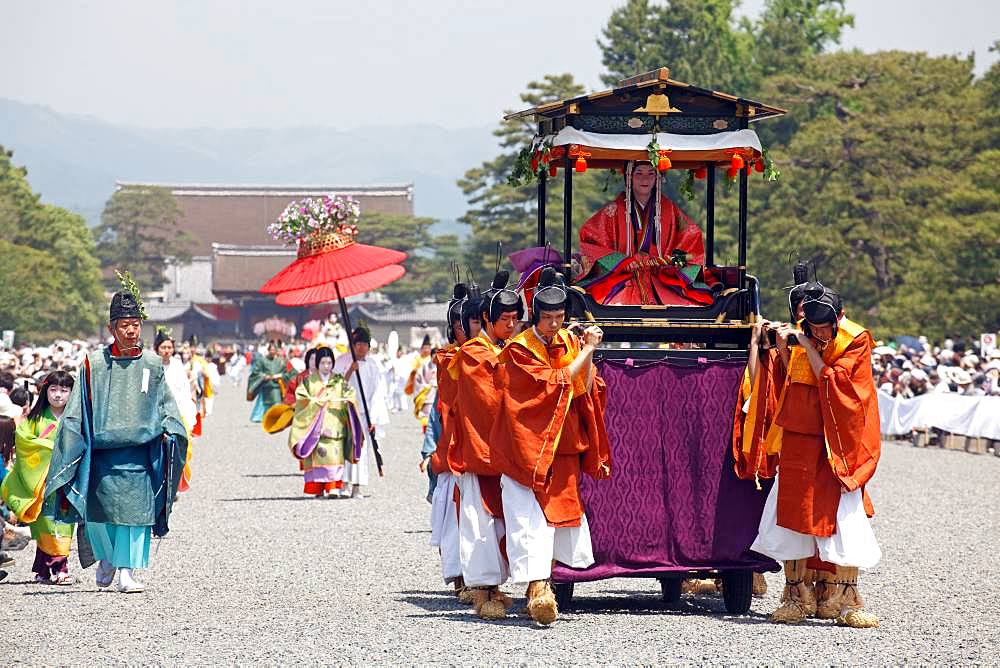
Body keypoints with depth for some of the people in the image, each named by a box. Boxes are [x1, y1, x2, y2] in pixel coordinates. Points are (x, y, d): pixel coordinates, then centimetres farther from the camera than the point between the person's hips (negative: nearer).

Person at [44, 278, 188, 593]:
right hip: (102, 451, -1)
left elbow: (165, 405, 17)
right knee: (99, 510, -3)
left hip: (140, 451, 1)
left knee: (135, 508, -5)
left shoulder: (152, 364, 8)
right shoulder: (94, 365, 4)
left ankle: (126, 570, 2)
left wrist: (168, 431, 0)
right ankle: (106, 558, 24)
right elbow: (75, 415, 6)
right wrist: (70, 451, 0)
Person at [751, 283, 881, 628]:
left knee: (843, 515, -11)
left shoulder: (855, 341, -7)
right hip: (798, 441, 4)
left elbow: (832, 381, -16)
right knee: (792, 513, 2)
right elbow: (788, 385, 11)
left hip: (837, 442, -4)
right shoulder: (799, 336, 6)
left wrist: (810, 349, -16)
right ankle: (798, 596, 11)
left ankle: (842, 599, -6)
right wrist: (782, 350, -1)